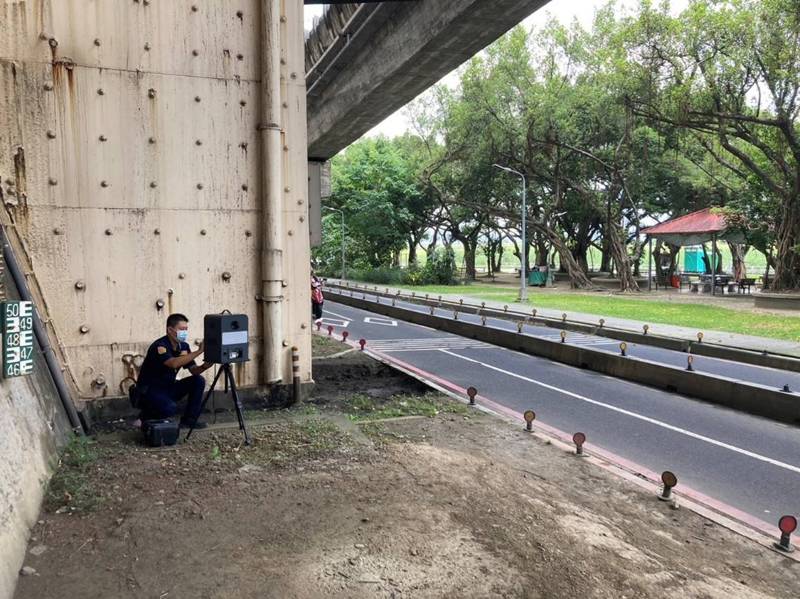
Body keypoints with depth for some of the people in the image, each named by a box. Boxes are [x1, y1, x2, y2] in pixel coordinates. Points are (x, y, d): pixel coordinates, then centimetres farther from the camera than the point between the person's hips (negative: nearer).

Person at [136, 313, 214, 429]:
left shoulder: (184, 346, 0)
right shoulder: (159, 346, -23)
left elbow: (193, 370, -3)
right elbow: (174, 363, -41)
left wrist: (204, 366, -26)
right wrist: (198, 351, -40)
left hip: (168, 387, 8)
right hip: (149, 389, -8)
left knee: (199, 381, -9)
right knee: (170, 408, -33)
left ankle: (189, 419, 3)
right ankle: (147, 415, 0)